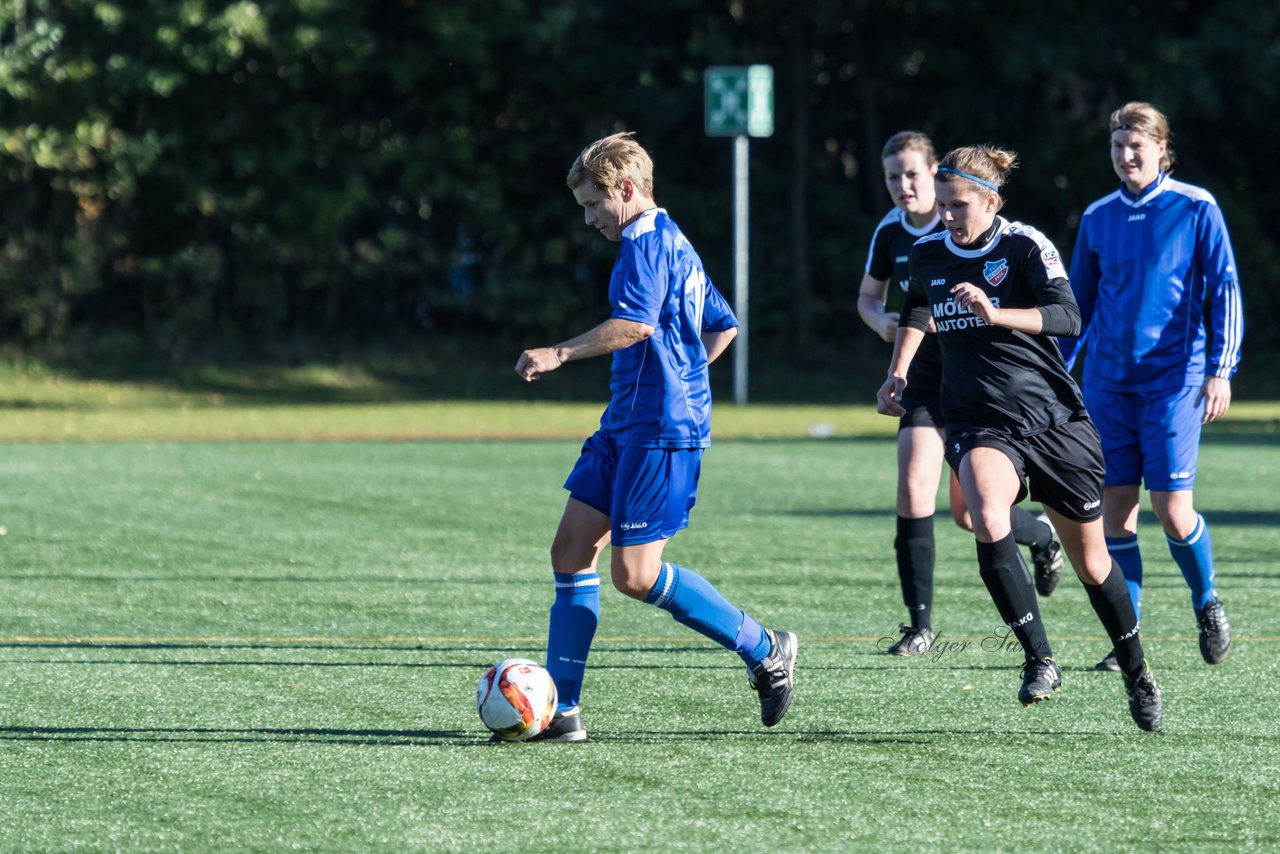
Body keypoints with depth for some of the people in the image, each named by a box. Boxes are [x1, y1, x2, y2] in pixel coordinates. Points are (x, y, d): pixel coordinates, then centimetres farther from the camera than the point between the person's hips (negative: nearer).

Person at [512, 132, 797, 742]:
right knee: (572, 549, 3)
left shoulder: (647, 243, -12)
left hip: (661, 431, -11)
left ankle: (765, 650, 3)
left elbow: (636, 324, -28)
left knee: (635, 575, -11)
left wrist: (559, 354, -23)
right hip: (624, 426, 11)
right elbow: (722, 326, 30)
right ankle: (561, 711, 2)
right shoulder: (673, 244, 21)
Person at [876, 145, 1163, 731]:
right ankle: (1040, 659, -26)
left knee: (1091, 563, 9)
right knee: (986, 520, -32)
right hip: (978, 423, 2)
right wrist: (897, 373, 22)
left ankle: (1136, 673, 33)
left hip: (1053, 419, -2)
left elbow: (1067, 317, -25)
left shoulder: (1026, 246, -10)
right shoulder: (927, 255, 5)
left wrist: (996, 313, -37)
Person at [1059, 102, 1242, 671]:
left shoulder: (1196, 210, -3)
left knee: (1171, 509, -9)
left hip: (1173, 377, -4)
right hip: (1108, 380, 4)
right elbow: (1078, 303, 17)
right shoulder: (1097, 218, 9)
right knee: (1115, 505, -1)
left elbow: (1225, 292, -3)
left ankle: (1206, 603, 18)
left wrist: (1221, 370, -10)